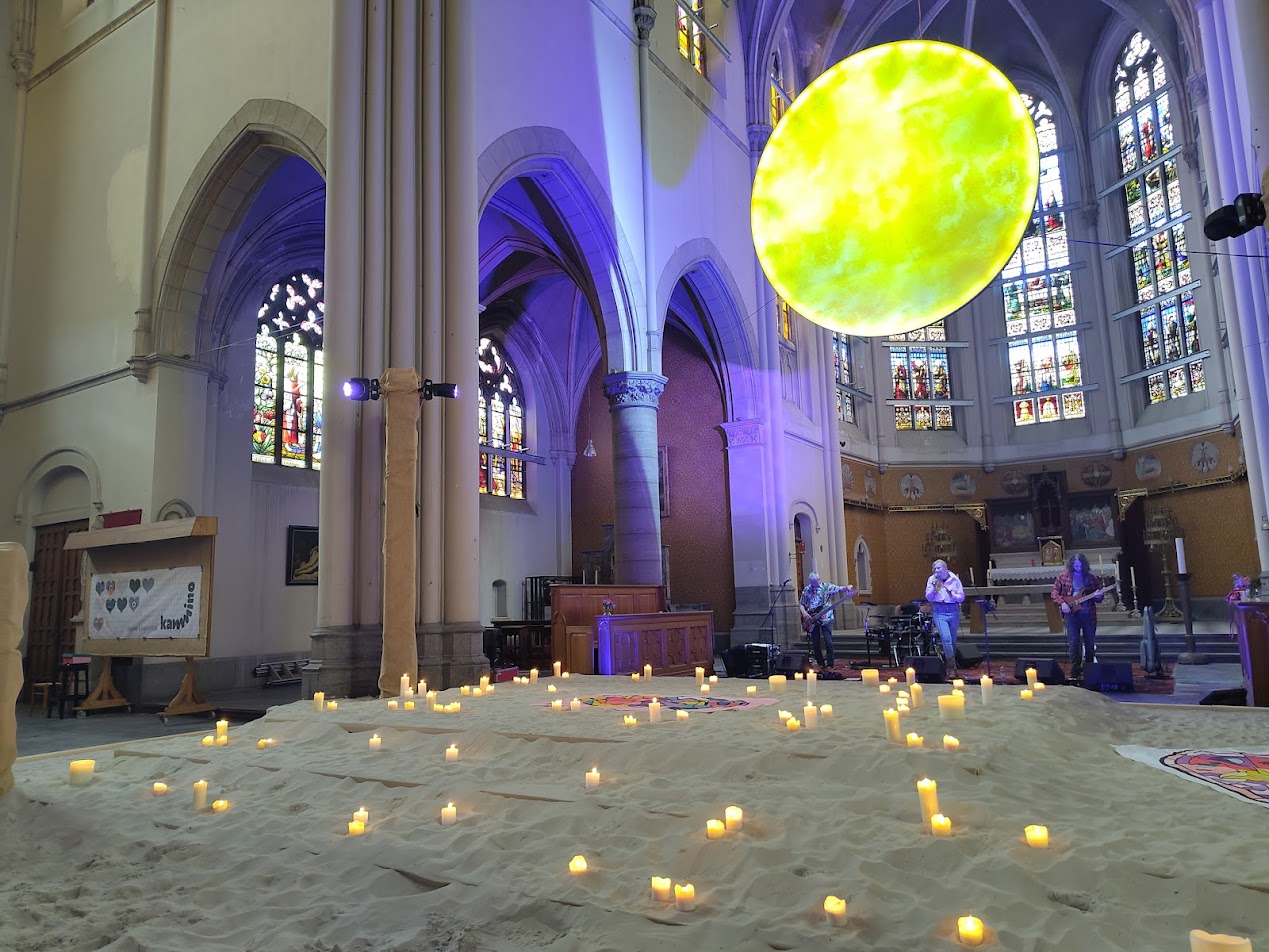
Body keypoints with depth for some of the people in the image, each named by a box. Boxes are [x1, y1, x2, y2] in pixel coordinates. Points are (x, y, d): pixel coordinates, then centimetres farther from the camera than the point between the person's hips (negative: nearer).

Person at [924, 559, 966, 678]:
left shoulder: (955, 580, 2)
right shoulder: (932, 579, 2)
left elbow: (962, 597, 4)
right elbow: (928, 598, 4)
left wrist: (952, 595, -15)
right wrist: (933, 588, -12)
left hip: (953, 611, 1)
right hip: (939, 611, -1)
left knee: (953, 640, 10)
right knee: (946, 638, -16)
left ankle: (951, 664, 27)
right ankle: (951, 666, -11)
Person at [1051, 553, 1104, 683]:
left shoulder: (1091, 577, 5)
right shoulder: (1063, 576, 2)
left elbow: (1099, 593, 11)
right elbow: (1054, 592, 4)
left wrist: (1099, 596, -12)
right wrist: (1062, 603, -11)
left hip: (1088, 613, 2)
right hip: (1072, 613, -2)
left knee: (1090, 643, 10)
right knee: (1073, 643, -4)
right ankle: (1075, 671, 1)